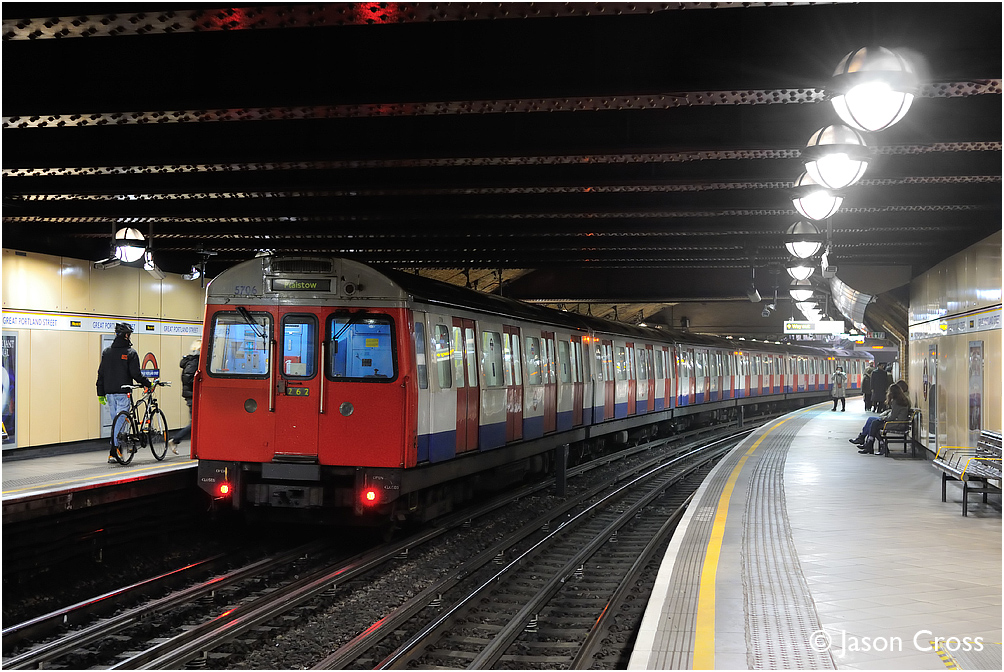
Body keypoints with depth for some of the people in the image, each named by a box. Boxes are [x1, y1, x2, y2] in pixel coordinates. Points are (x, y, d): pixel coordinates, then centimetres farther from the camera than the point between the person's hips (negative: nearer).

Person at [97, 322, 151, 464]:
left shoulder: (106, 352, 11)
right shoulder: (130, 353, -7)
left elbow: (101, 374, 11)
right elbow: (136, 374, -12)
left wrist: (101, 393, 15)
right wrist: (148, 384, 2)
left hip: (110, 392, 6)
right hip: (123, 392, -6)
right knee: (121, 421, -5)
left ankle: (114, 453, 13)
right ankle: (114, 452, -13)